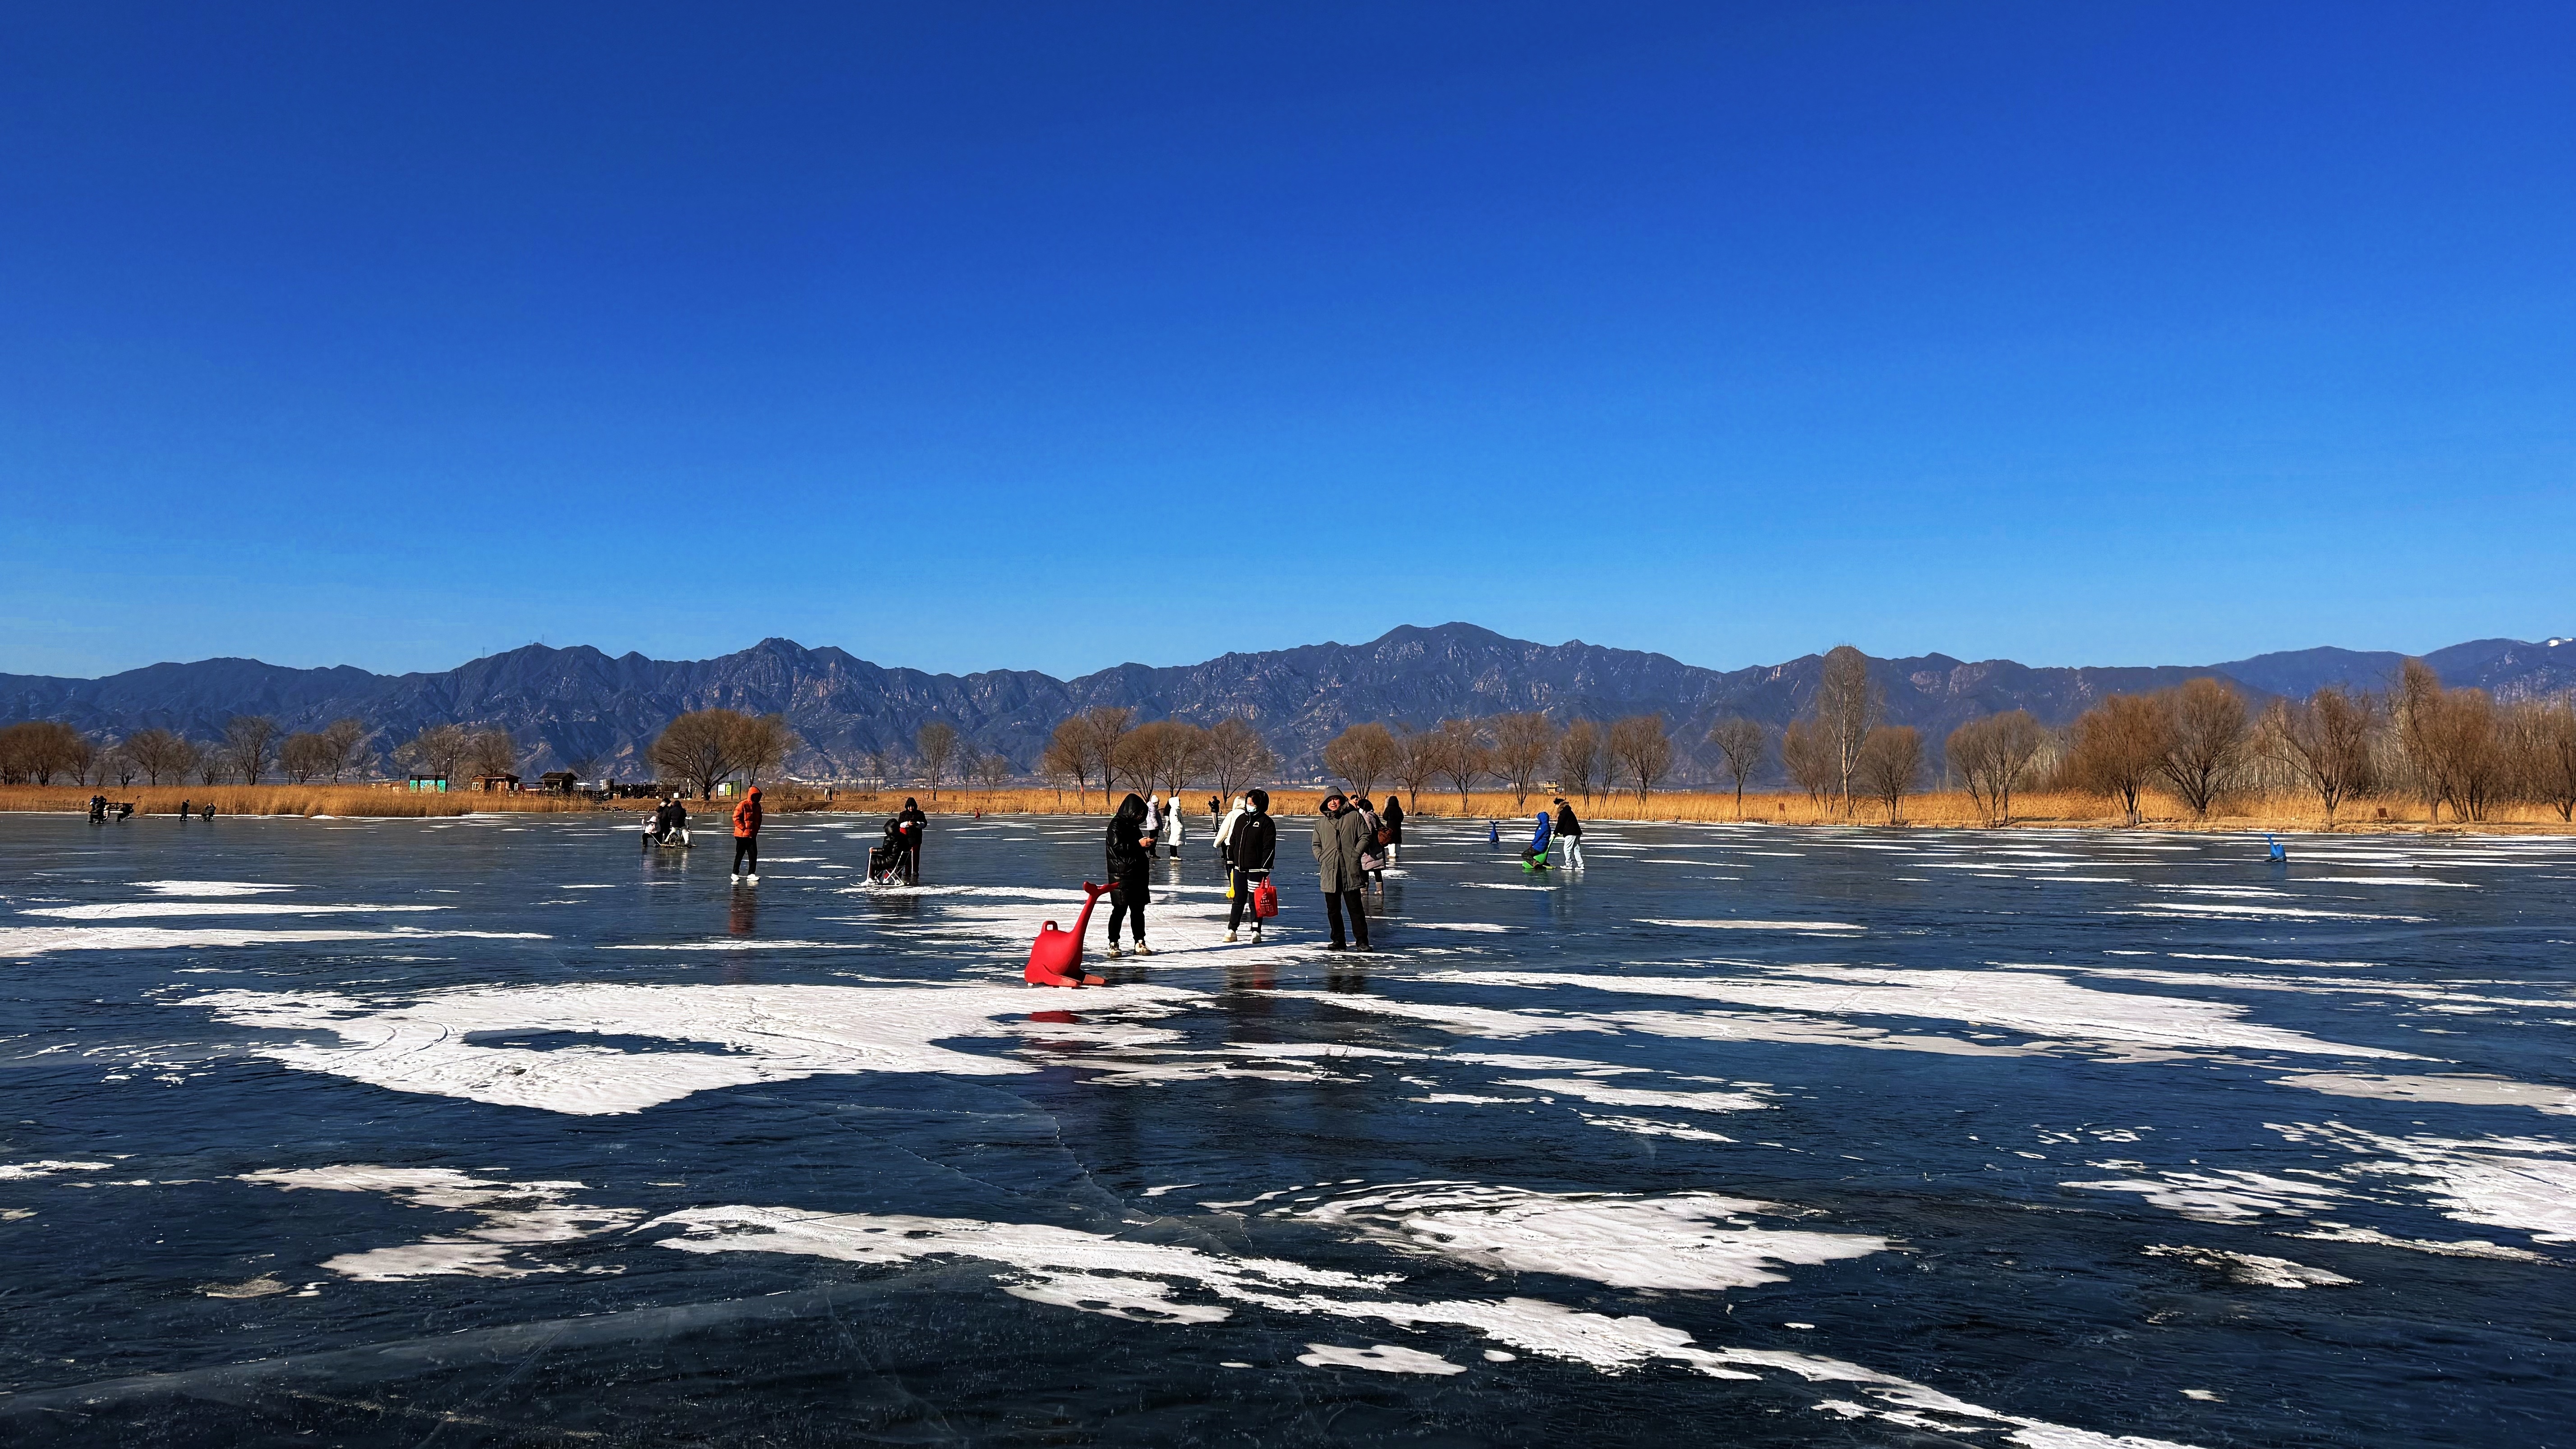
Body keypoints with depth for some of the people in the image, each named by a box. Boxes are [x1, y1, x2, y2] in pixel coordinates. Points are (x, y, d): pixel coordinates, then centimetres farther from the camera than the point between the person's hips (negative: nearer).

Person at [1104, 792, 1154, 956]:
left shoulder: (1134, 825, 16)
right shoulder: (1116, 824, -9)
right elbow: (1117, 846, -21)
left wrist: (1147, 843, 7)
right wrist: (1139, 844, -23)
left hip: (1137, 874, 8)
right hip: (1121, 875, -8)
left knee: (1138, 909, 10)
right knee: (1120, 909, -6)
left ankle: (1140, 943, 15)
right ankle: (1113, 944, 1)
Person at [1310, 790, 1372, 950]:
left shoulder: (1354, 816, 5)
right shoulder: (1321, 822, 14)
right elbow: (1316, 845, 21)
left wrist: (1356, 854, -7)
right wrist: (1321, 858, 3)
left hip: (1350, 870, -3)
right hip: (1329, 872, 3)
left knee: (1355, 907, -2)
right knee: (1333, 909, 6)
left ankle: (1361, 940, 5)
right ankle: (1338, 941, 16)